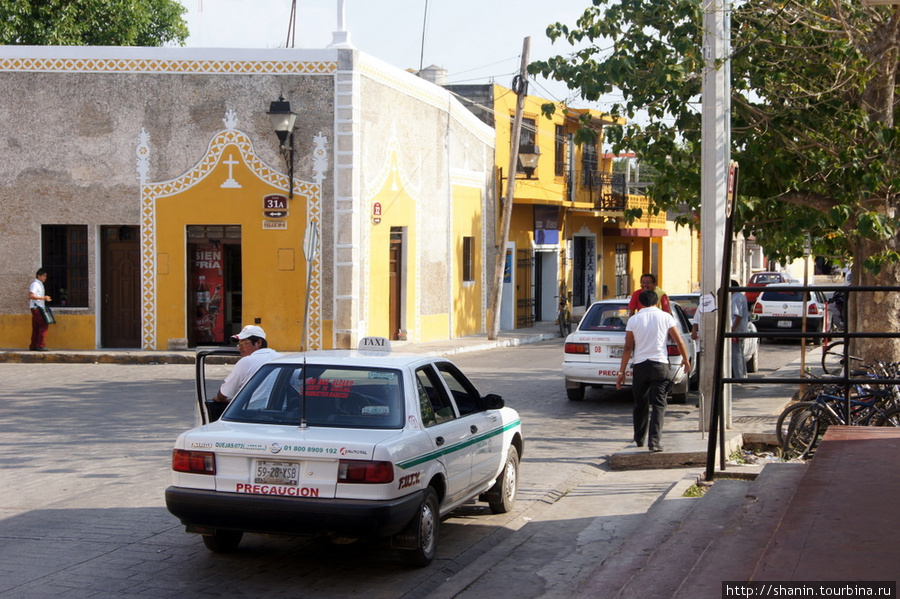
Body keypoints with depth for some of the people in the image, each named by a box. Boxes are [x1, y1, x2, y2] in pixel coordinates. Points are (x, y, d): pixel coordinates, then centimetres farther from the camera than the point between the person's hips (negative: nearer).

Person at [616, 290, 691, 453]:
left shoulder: (633, 320, 3)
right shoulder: (666, 317, 2)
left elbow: (628, 348, 1)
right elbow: (679, 342, 0)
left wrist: (621, 372, 5)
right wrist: (686, 360, 17)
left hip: (640, 366, 1)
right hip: (660, 365, -1)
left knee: (640, 404, 15)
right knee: (658, 404, -3)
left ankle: (640, 439, 28)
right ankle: (655, 441, -15)